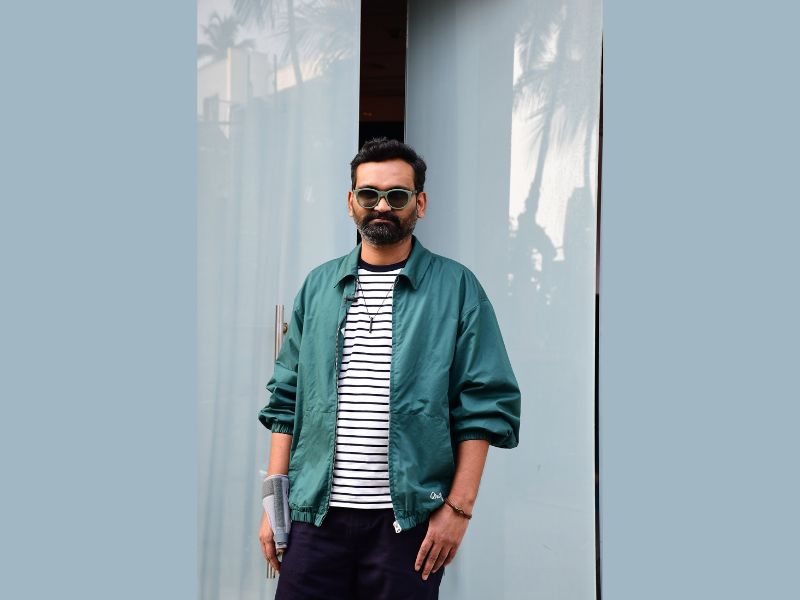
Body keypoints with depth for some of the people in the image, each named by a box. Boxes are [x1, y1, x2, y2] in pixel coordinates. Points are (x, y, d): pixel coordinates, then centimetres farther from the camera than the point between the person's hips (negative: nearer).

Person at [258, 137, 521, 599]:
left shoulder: (456, 287, 1)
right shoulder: (319, 286, 11)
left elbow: (485, 405, -2)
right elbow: (286, 400, 12)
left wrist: (458, 507, -9)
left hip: (411, 518, -2)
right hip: (317, 512, 3)